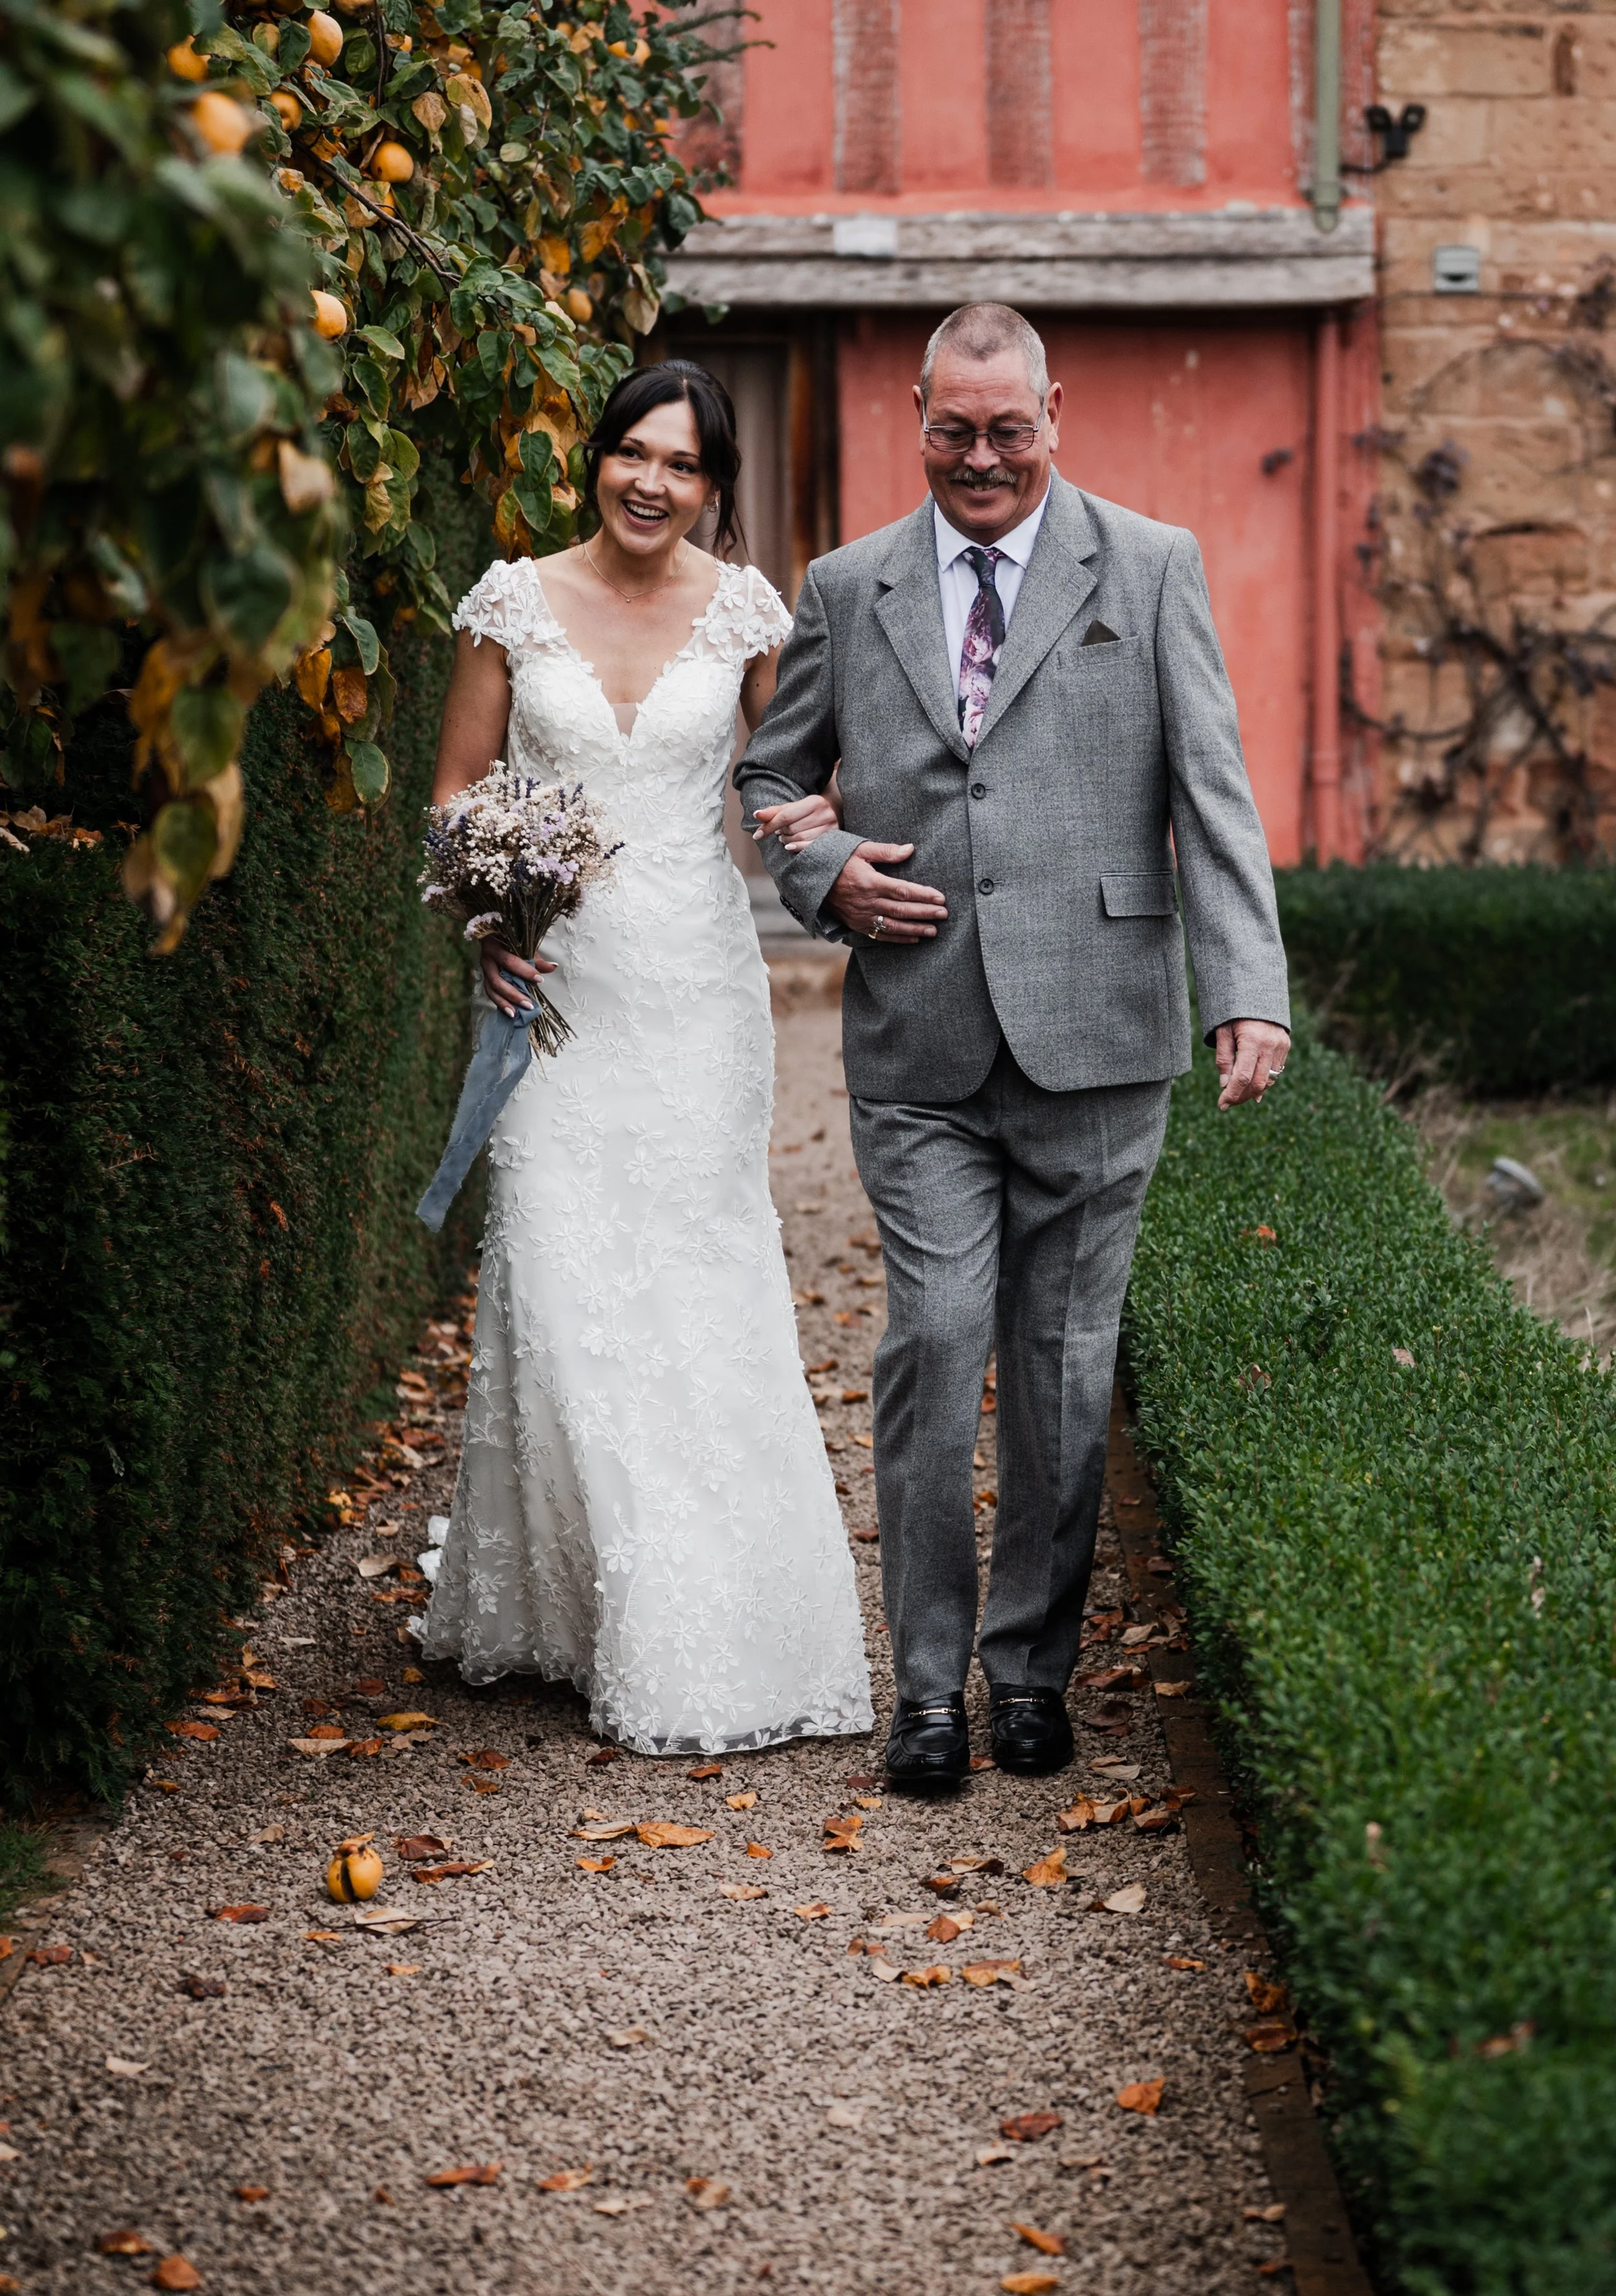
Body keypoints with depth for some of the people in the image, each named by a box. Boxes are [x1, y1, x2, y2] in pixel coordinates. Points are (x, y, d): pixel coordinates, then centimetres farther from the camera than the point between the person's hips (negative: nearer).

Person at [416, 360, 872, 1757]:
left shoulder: (743, 608, 4)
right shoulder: (515, 602, 3)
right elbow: (458, 787, 8)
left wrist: (815, 816, -10)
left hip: (696, 981, 0)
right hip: (555, 976, 0)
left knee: (702, 1280, -1)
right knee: (561, 1275, -5)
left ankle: (712, 1627, 8)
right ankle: (558, 1600, 9)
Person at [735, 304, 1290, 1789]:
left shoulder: (1152, 570, 5)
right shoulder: (847, 590, 11)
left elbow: (1214, 792, -2)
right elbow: (768, 778, 21)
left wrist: (1248, 991, -13)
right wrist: (825, 877, 0)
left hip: (1092, 1044, -1)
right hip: (919, 1052, 1)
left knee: (1066, 1363, 6)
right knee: (936, 1343, -7)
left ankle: (1033, 1668, 20)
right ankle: (930, 1682, 5)